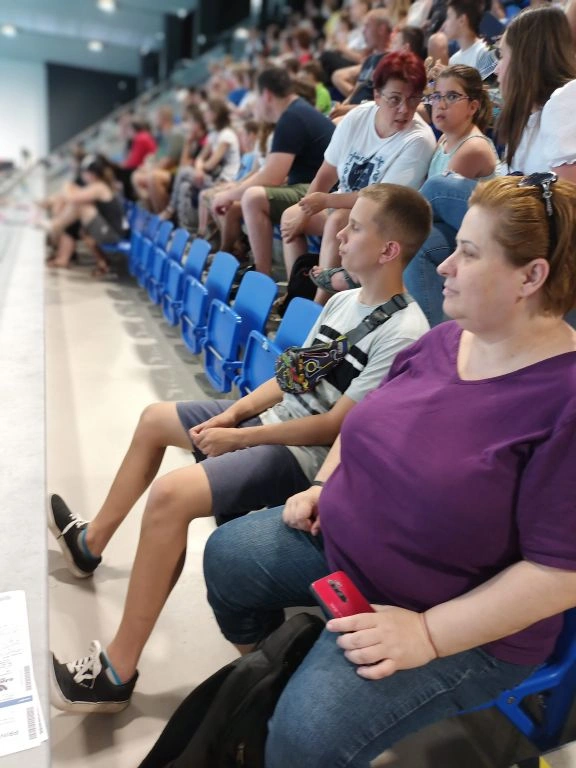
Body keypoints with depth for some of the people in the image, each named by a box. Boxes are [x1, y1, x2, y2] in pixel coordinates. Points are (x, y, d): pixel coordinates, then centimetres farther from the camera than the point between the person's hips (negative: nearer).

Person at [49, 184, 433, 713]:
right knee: (156, 419, 14)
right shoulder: (345, 300, 4)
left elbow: (335, 426, -23)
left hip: (309, 454, -9)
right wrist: (232, 413, -1)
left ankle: (118, 671, -10)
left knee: (172, 495, -27)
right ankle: (90, 541, 31)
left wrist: (238, 438, -17)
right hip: (276, 414, 10)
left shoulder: (402, 334, -22)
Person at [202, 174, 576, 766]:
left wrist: (427, 632, -22)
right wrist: (323, 484, 1)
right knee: (228, 555, 7)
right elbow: (371, 419, 15)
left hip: (466, 622, -7)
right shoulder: (443, 340, -1)